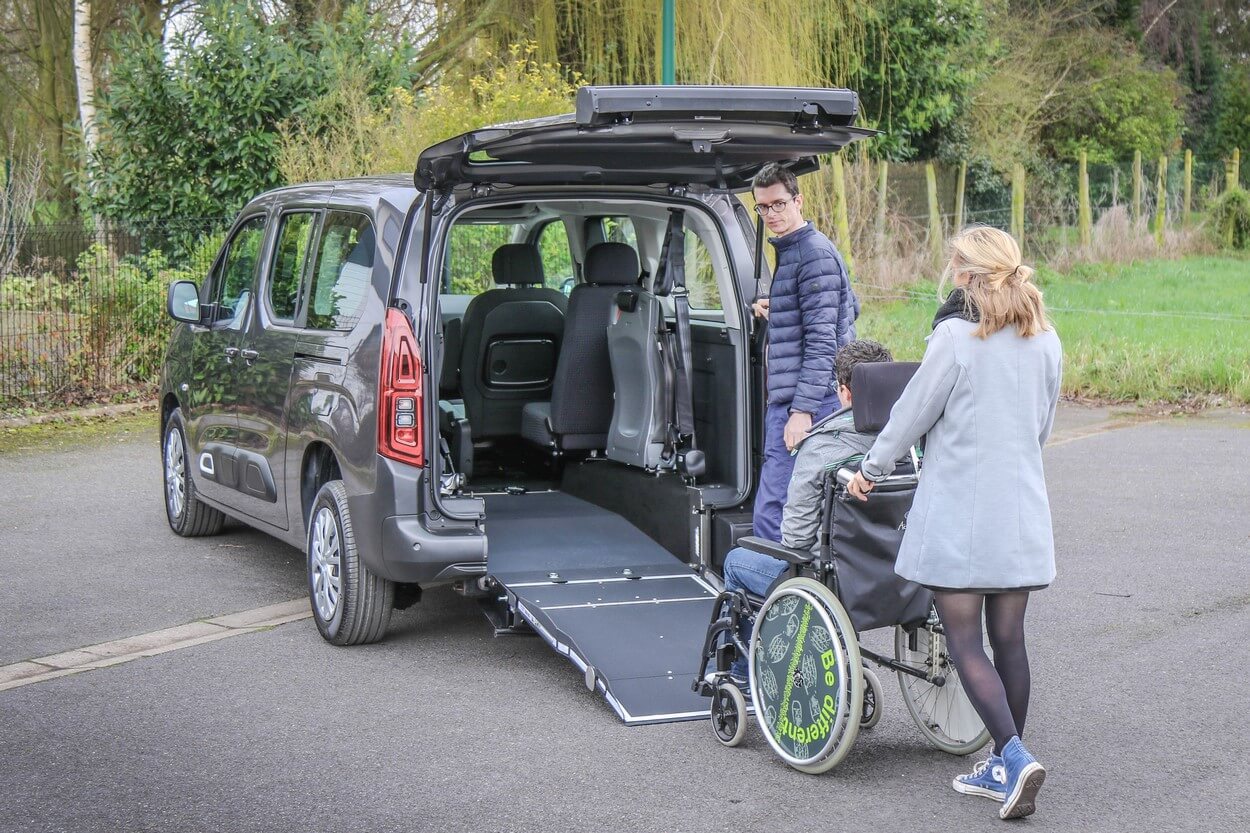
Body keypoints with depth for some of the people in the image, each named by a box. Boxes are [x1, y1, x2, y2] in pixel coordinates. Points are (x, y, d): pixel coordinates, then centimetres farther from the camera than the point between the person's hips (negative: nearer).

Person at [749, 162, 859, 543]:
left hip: (804, 405, -11)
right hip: (787, 401, 11)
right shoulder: (791, 251, 19)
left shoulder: (816, 253, -11)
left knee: (770, 517, -13)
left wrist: (803, 410, -21)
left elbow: (822, 340, -17)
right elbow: (851, 305, 30)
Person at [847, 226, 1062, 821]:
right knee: (1008, 637, 10)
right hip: (1021, 512, 6)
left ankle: (1014, 755, -14)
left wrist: (871, 470, 9)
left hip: (958, 512, -6)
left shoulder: (957, 336, -12)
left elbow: (913, 413, -5)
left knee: (964, 640, -2)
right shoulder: (1045, 340, 6)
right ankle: (1004, 768, 17)